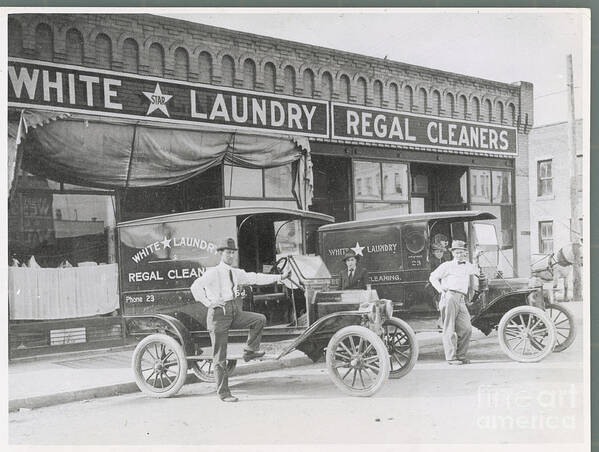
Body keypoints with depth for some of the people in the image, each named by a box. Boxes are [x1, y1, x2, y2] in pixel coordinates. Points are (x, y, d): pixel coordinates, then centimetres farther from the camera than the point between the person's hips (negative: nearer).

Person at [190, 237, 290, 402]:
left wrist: (279, 277, 8)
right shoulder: (213, 273, -5)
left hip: (235, 313, 6)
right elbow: (195, 287, -12)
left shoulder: (237, 273, 13)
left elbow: (256, 278, 12)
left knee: (260, 319, -16)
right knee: (220, 358, -2)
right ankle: (223, 393, 7)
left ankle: (250, 350, 1)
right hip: (219, 313, -5)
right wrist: (208, 303, -17)